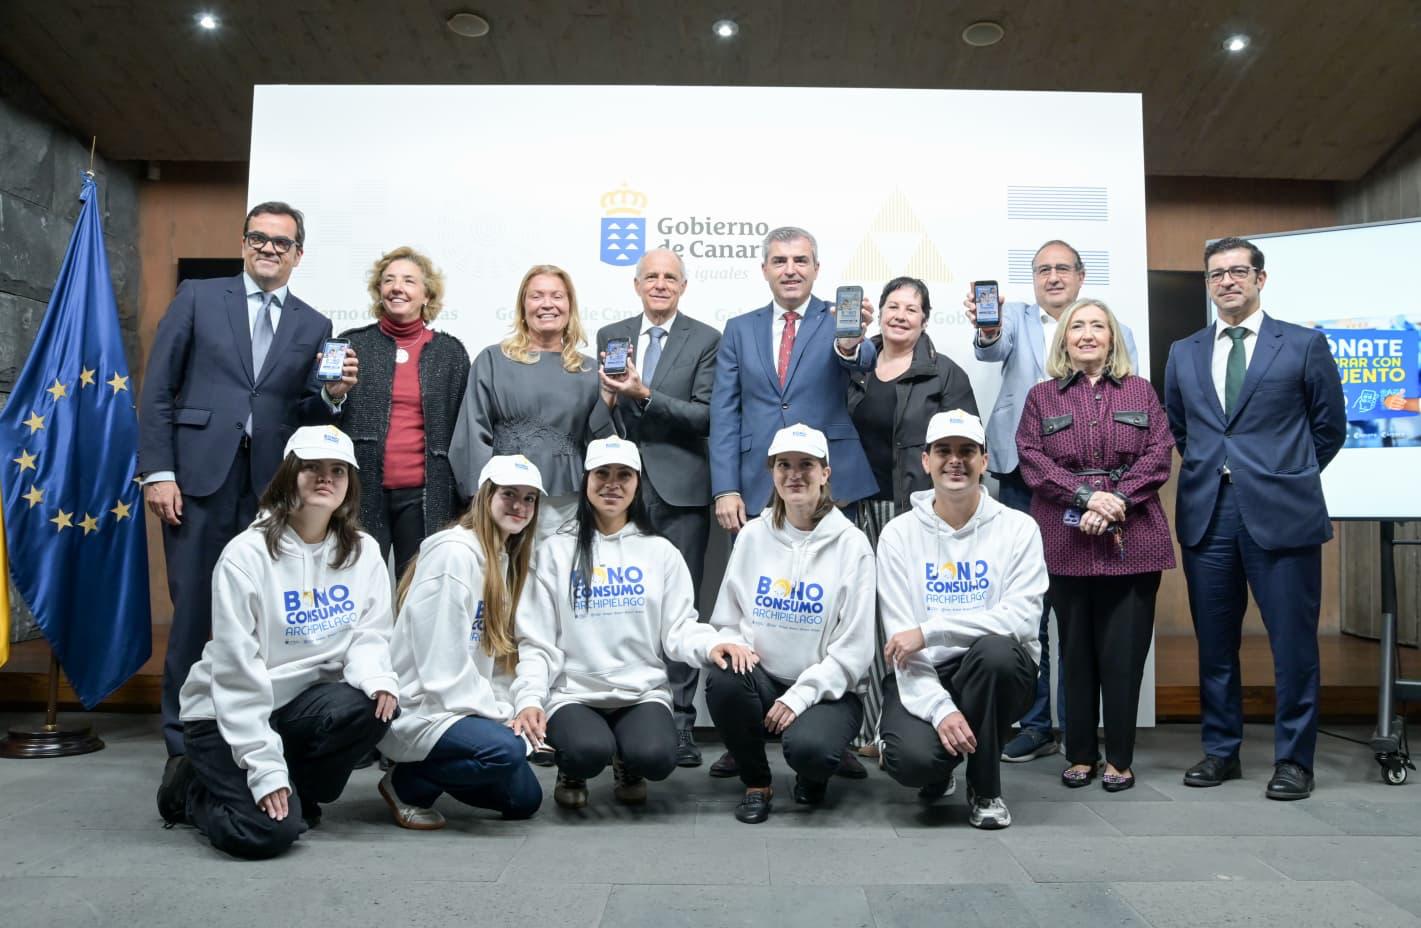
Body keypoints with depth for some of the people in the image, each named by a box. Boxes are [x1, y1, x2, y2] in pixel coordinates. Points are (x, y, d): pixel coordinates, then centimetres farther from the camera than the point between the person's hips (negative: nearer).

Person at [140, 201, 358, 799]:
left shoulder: (314, 327, 13)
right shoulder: (197, 298, 8)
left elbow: (304, 415, 10)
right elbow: (157, 389, 3)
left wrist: (332, 395, -11)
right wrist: (158, 471, -5)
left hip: (271, 485, 2)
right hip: (200, 476, -1)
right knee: (193, 611, 2)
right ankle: (184, 743, 15)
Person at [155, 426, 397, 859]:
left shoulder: (363, 551, -2)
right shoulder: (246, 555, -17)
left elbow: (369, 634, -2)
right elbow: (237, 672, -18)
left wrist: (376, 676, -27)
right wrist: (265, 767, -21)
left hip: (303, 701, 4)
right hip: (230, 715, -4)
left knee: (371, 706, -28)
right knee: (268, 830, -23)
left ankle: (297, 796, 0)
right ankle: (195, 787, 12)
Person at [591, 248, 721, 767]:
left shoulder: (705, 341, 3)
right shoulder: (610, 336, 13)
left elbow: (705, 416, -7)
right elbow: (596, 407, 12)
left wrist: (644, 395, -17)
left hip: (679, 489, -3)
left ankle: (679, 718, 9)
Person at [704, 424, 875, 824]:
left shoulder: (851, 543, -5)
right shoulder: (752, 536, 6)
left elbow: (853, 647, -8)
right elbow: (726, 619, 10)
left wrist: (801, 696, -16)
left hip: (827, 690, -3)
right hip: (763, 681, 3)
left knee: (807, 747, -33)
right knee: (722, 677, -30)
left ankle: (813, 776, 8)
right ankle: (756, 783, -2)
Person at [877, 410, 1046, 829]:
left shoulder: (1018, 527, -2)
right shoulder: (899, 534, -1)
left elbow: (1023, 616, -16)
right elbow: (901, 641, -7)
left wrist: (930, 630, -22)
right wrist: (939, 707, -21)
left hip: (996, 673, 0)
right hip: (922, 675, 0)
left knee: (995, 649, -35)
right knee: (913, 758, -29)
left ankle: (985, 788, -9)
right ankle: (938, 770, 14)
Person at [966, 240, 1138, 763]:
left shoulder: (1113, 331, 8)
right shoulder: (1017, 320, 9)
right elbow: (995, 350, -13)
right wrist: (986, 332, -38)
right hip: (1023, 481, 1)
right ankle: (1034, 724, 16)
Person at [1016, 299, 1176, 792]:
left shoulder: (1140, 391, 13)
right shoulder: (1041, 396, 11)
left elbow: (1159, 454, 3)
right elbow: (1031, 459, 0)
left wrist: (1117, 501, -12)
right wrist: (1087, 496, -13)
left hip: (1131, 538, 0)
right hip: (1066, 540, 0)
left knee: (1124, 651, 0)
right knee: (1076, 650, 5)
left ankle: (1119, 759, 11)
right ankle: (1080, 755, 16)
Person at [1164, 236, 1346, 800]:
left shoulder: (1304, 345, 3)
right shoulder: (1184, 353, 12)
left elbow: (1329, 426, 8)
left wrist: (1287, 478, 10)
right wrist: (1209, 473, 13)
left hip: (1280, 514, -3)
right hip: (1207, 514, 3)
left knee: (1293, 641, 3)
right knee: (1214, 641, 10)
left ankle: (1294, 759, 16)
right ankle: (1221, 750, 22)